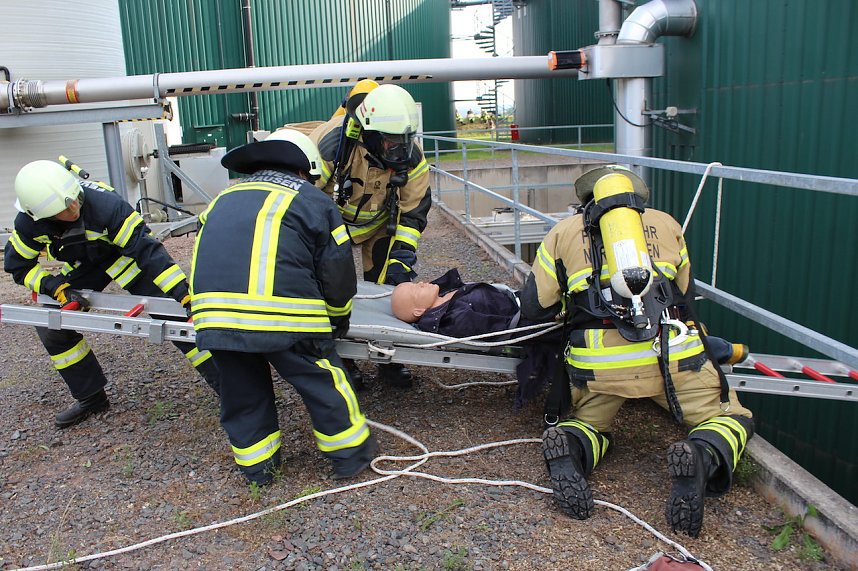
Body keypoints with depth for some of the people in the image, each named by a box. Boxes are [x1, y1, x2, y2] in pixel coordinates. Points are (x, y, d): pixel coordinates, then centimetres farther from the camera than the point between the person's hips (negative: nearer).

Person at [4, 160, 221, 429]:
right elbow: (19, 266, -8)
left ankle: (223, 381, -11)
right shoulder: (28, 223, -24)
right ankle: (91, 397, 17)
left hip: (125, 253, -5)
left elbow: (146, 248, -40)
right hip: (81, 267, 5)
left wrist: (184, 294, -45)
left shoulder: (104, 203, -39)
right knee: (51, 327, -1)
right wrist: (58, 288, -24)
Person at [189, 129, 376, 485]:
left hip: (212, 312, 5)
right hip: (280, 313, -4)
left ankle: (256, 463, 34)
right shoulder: (311, 199, 13)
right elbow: (337, 271, 10)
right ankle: (349, 454, 26)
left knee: (242, 389, 22)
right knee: (322, 382, 14)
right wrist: (339, 319, 26)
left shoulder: (225, 198, 28)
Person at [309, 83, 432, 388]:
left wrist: (402, 255, -22)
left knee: (389, 285, -1)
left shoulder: (411, 157, -24)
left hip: (381, 223, 3)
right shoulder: (330, 144, -36)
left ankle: (389, 359, 15)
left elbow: (414, 211, -13)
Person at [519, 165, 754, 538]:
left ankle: (569, 448, -8)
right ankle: (702, 459, -14)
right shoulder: (665, 224, 22)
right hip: (670, 351, 0)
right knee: (731, 420, 19)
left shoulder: (563, 232, 18)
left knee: (590, 424, 26)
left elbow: (535, 307, 15)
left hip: (596, 357, 1)